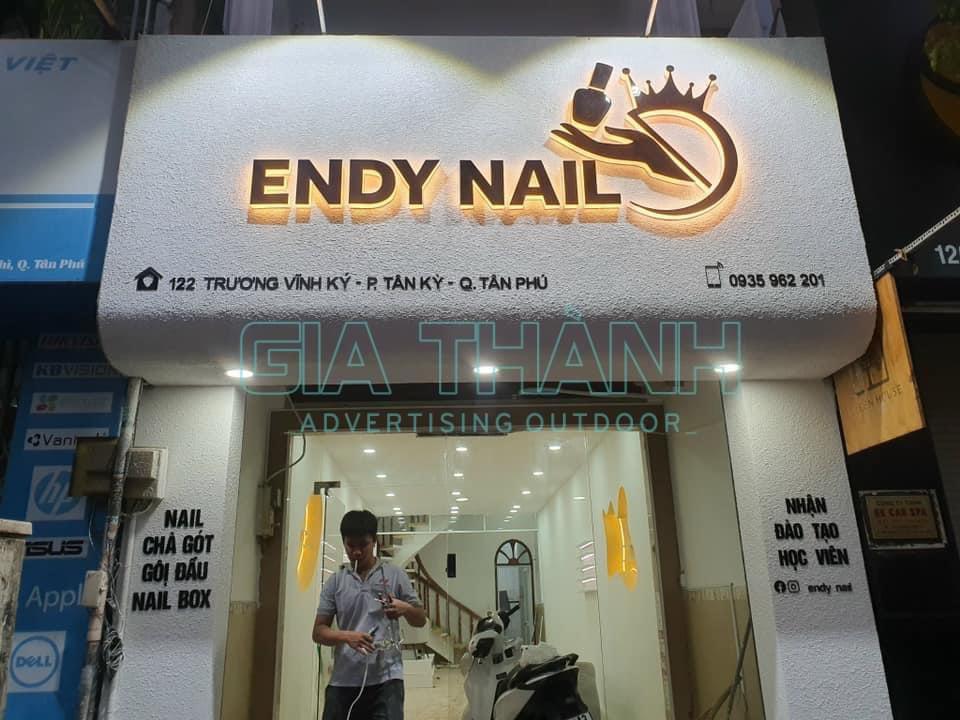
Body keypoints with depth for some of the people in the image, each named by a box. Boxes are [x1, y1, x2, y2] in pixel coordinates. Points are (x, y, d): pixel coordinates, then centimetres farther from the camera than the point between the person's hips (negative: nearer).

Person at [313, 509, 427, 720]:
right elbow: (318, 631, 5)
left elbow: (421, 620, 8)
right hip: (344, 680, 3)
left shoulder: (395, 575, 4)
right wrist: (346, 636, -16)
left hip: (385, 678, -2)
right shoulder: (334, 582, 8)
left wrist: (405, 608, -15)